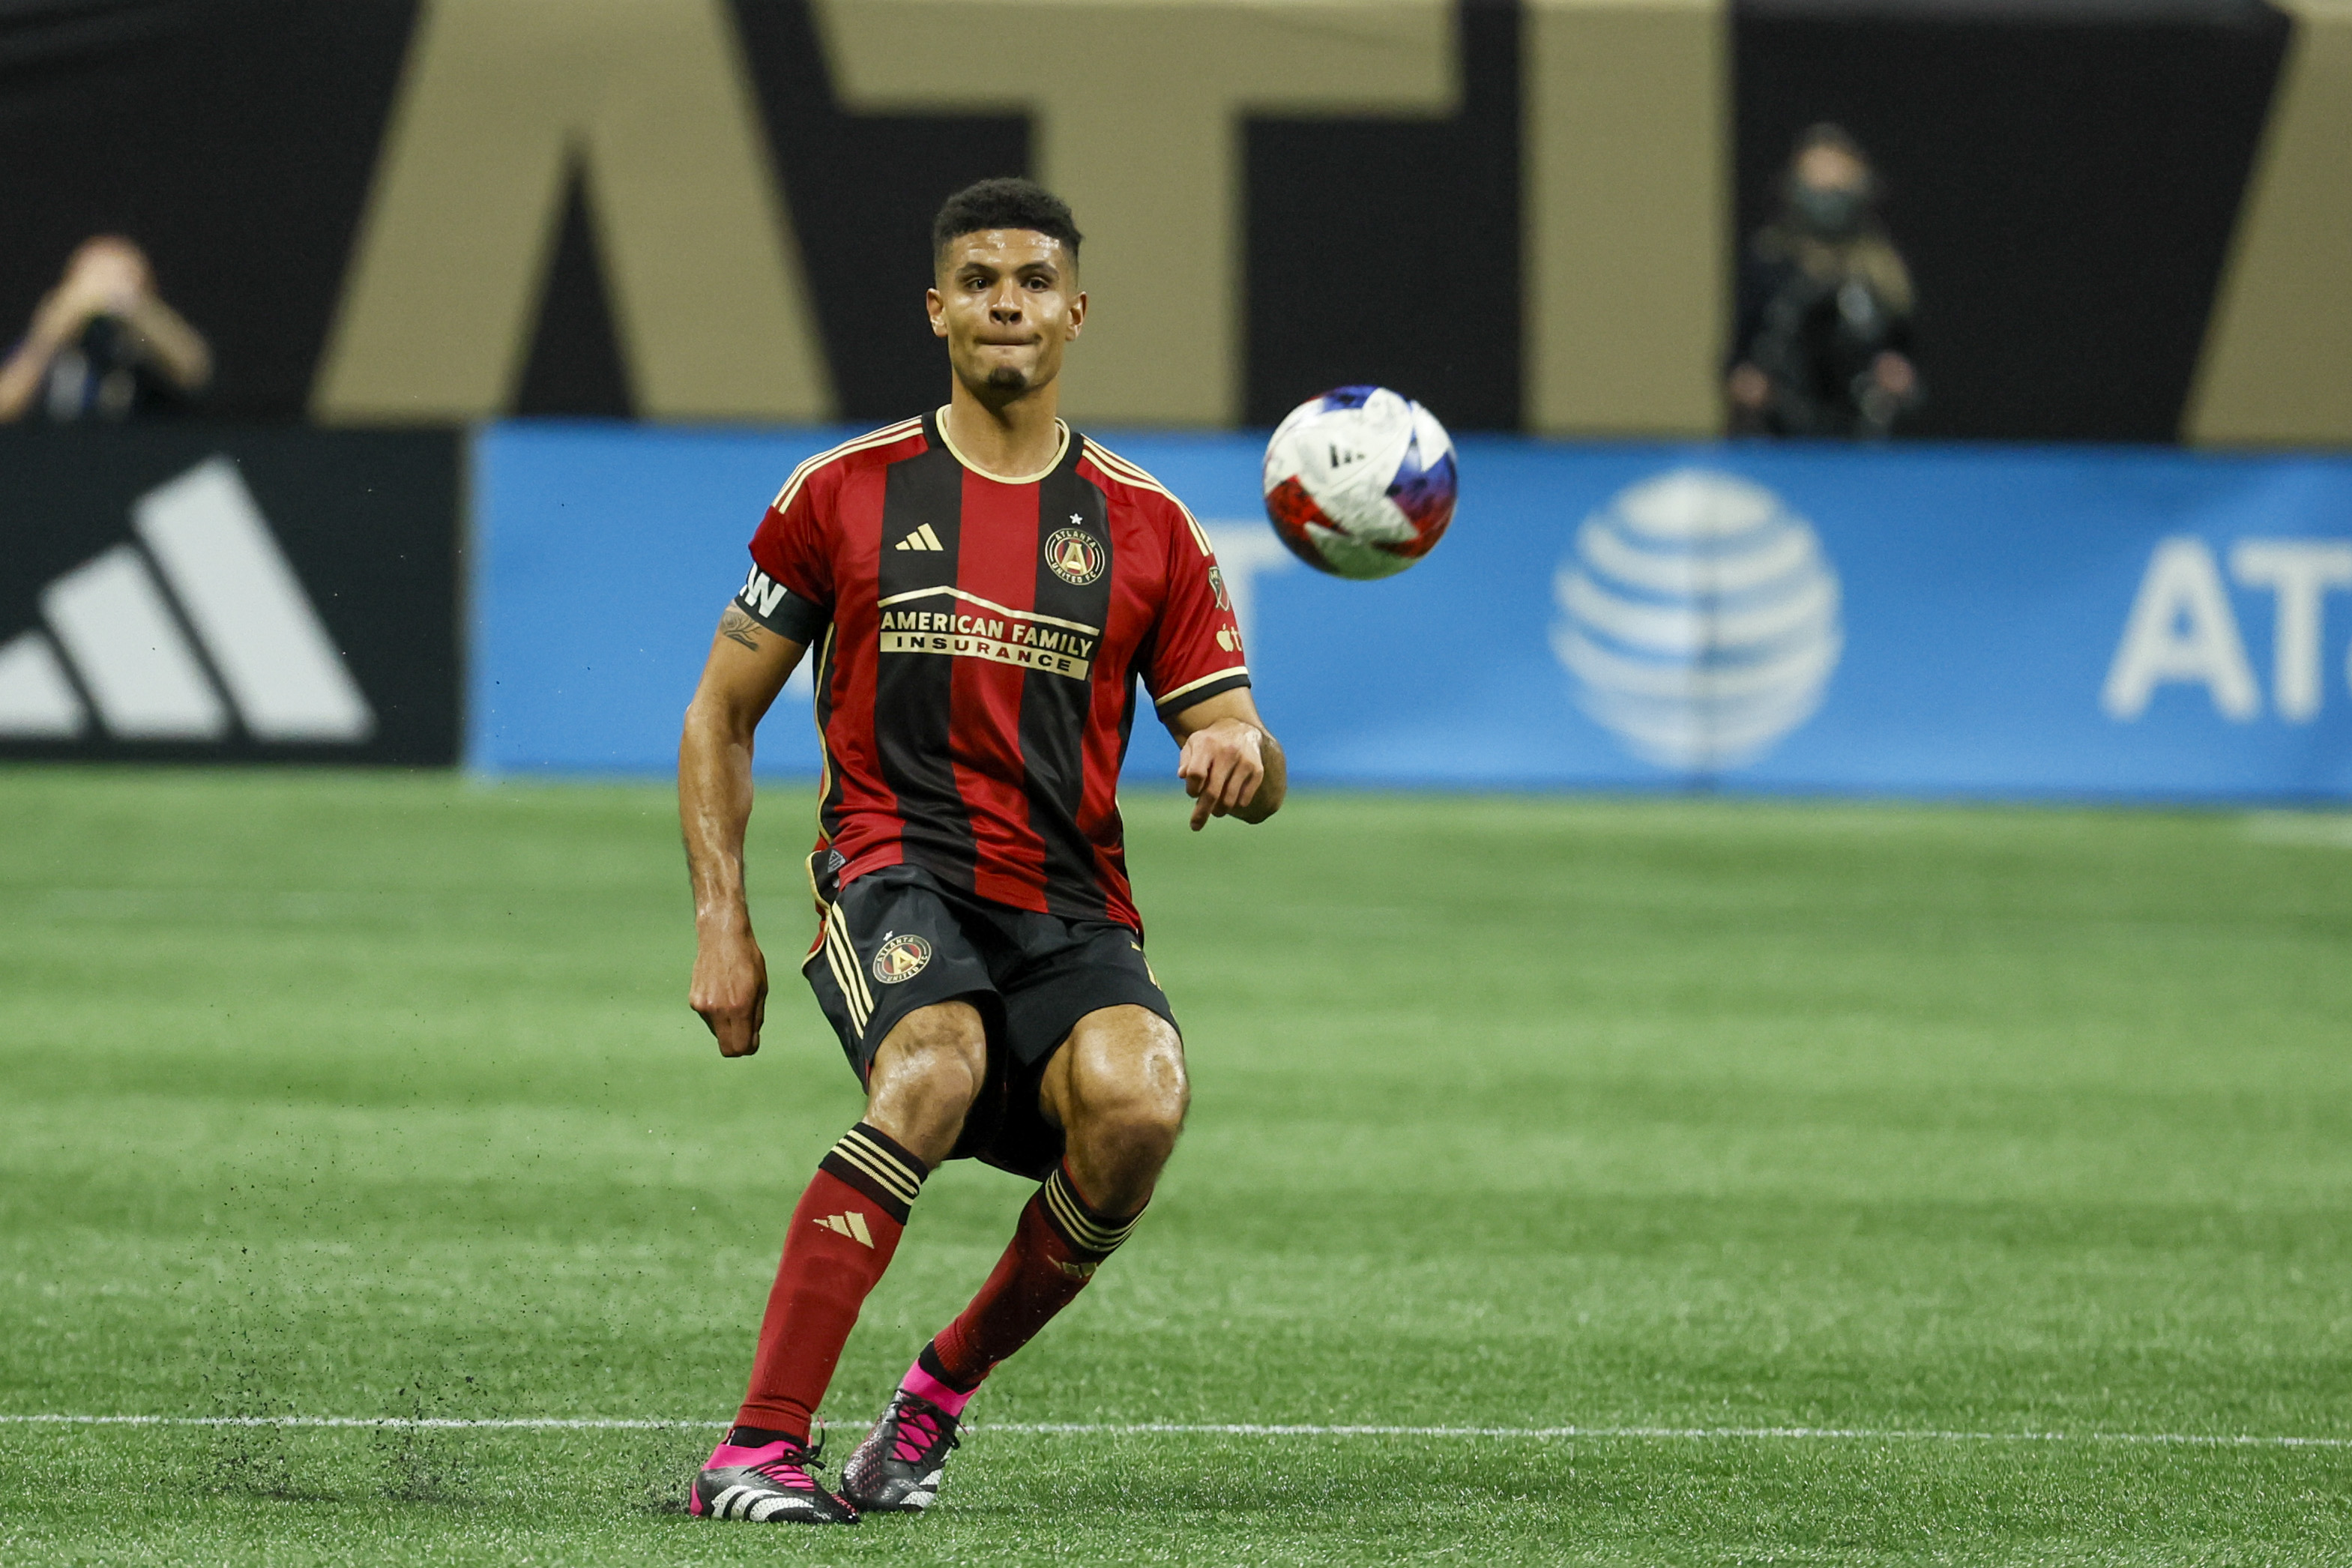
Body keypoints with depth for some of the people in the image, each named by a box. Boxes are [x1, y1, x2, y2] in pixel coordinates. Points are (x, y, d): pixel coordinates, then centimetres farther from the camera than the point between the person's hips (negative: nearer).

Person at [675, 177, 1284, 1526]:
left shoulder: (1148, 528, 12)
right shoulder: (847, 493, 9)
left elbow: (1254, 778, 11)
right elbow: (722, 718, 14)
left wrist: (1238, 753, -14)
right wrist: (722, 920, 3)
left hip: (1072, 906, 2)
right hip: (896, 874, -2)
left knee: (1137, 1104, -30)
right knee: (936, 1066, -35)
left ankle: (945, 1385, -4)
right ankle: (758, 1449, -36)